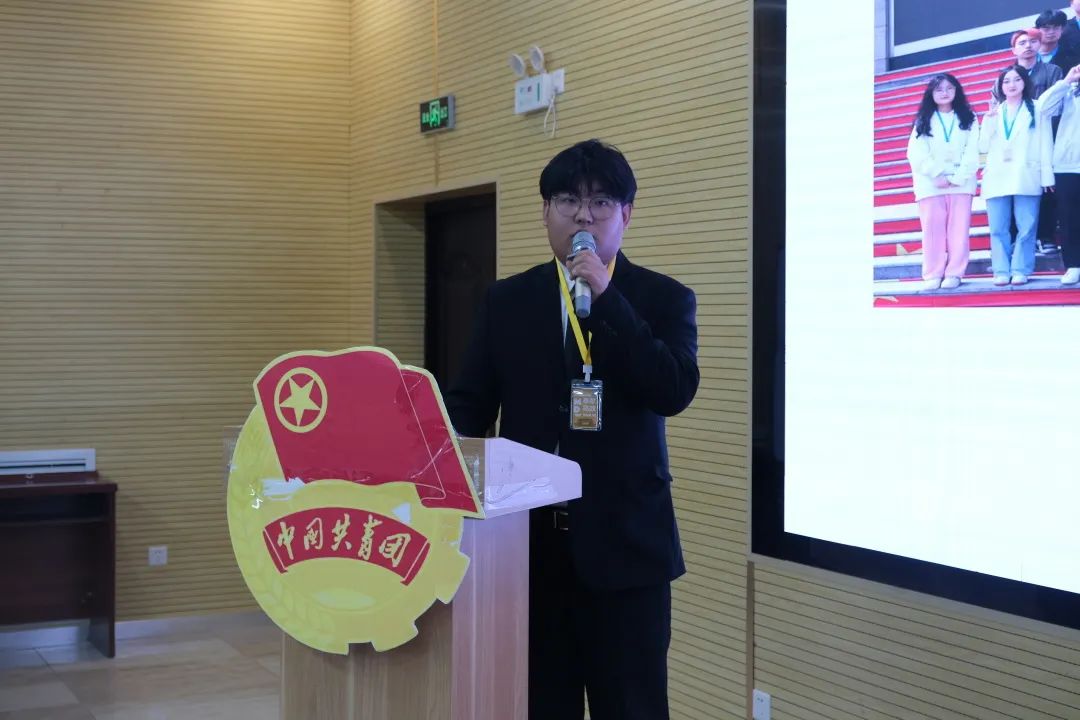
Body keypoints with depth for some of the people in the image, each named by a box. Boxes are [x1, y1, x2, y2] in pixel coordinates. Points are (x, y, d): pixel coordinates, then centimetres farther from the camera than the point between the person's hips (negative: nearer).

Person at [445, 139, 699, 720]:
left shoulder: (664, 299, 1)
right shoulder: (507, 301, 9)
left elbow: (674, 391, -14)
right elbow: (468, 404, 8)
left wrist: (607, 299, -17)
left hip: (623, 542, -2)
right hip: (528, 539, 3)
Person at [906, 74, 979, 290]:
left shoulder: (968, 119, 10)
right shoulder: (923, 121, 10)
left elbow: (972, 152, 1)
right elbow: (916, 154, -1)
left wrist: (957, 178, -11)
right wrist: (938, 175, -11)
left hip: (960, 183, 0)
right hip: (931, 184, 0)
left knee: (958, 230, -3)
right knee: (933, 229, -3)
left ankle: (954, 273, -1)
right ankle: (933, 275, -2)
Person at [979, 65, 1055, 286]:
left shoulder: (1036, 110, 10)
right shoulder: (993, 113, 18)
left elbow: (1044, 145, 5)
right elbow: (983, 147, 11)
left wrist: (1046, 176, -2)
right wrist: (988, 120, -2)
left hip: (1026, 178, -3)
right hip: (997, 179, 3)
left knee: (1026, 228, -5)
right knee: (998, 229, -1)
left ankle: (1020, 270, -1)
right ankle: (1001, 271, 2)